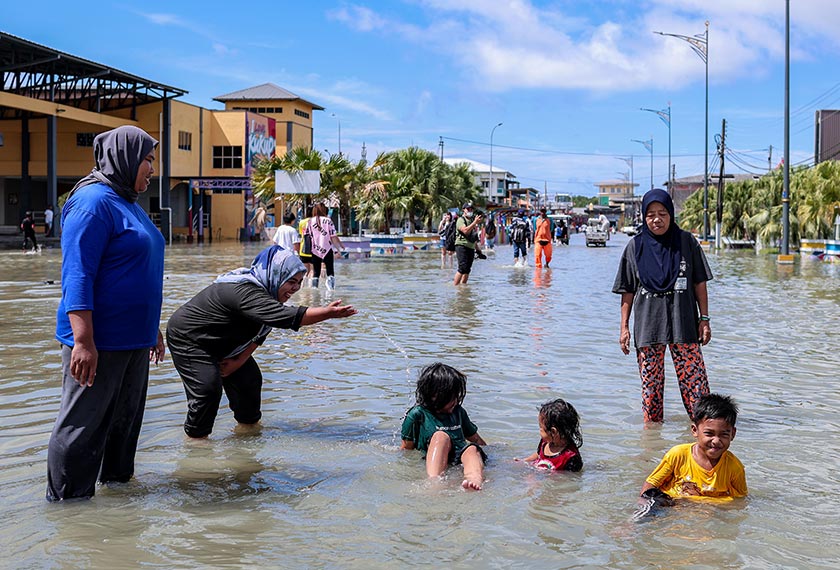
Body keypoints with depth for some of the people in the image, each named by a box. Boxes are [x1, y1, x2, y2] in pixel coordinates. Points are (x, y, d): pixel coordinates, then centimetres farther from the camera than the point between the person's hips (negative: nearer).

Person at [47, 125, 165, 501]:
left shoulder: (128, 202, 16)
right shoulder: (93, 202, -14)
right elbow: (77, 276, -20)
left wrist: (152, 329, 26)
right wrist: (83, 341, -25)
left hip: (133, 338, 10)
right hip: (98, 341, -10)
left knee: (125, 420, 18)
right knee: (82, 425, -1)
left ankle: (118, 480, 31)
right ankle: (66, 500, 9)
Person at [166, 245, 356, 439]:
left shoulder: (265, 291, -4)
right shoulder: (246, 293, -37)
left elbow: (259, 335, 0)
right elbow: (288, 317, -47)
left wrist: (239, 360, -9)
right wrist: (328, 313, -49)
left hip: (221, 342, 10)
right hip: (187, 339, -10)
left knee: (249, 378, 9)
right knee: (208, 387, -20)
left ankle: (248, 426, 25)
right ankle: (196, 437, -7)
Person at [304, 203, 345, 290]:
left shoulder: (310, 221, 2)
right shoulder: (327, 220, -3)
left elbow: (306, 236, -1)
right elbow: (333, 237, -5)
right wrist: (340, 246, 3)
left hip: (315, 251, 2)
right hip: (327, 250, -2)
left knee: (316, 272, 10)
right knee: (330, 271, 5)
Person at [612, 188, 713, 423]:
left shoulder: (687, 242, 4)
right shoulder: (635, 246, 5)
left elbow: (700, 283, 7)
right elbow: (628, 291, 7)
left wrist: (704, 319, 2)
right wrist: (624, 327, 3)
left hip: (683, 324, -1)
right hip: (648, 325, 1)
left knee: (694, 378, -4)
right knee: (650, 383, 3)